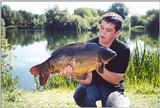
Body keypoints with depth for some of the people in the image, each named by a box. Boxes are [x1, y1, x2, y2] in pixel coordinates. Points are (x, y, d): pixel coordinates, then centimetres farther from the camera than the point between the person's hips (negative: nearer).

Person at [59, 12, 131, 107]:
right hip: (92, 85, 0)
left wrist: (99, 68, -34)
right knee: (81, 95, -34)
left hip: (112, 88, 0)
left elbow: (116, 80, -16)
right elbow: (88, 79, -19)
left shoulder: (123, 50, -13)